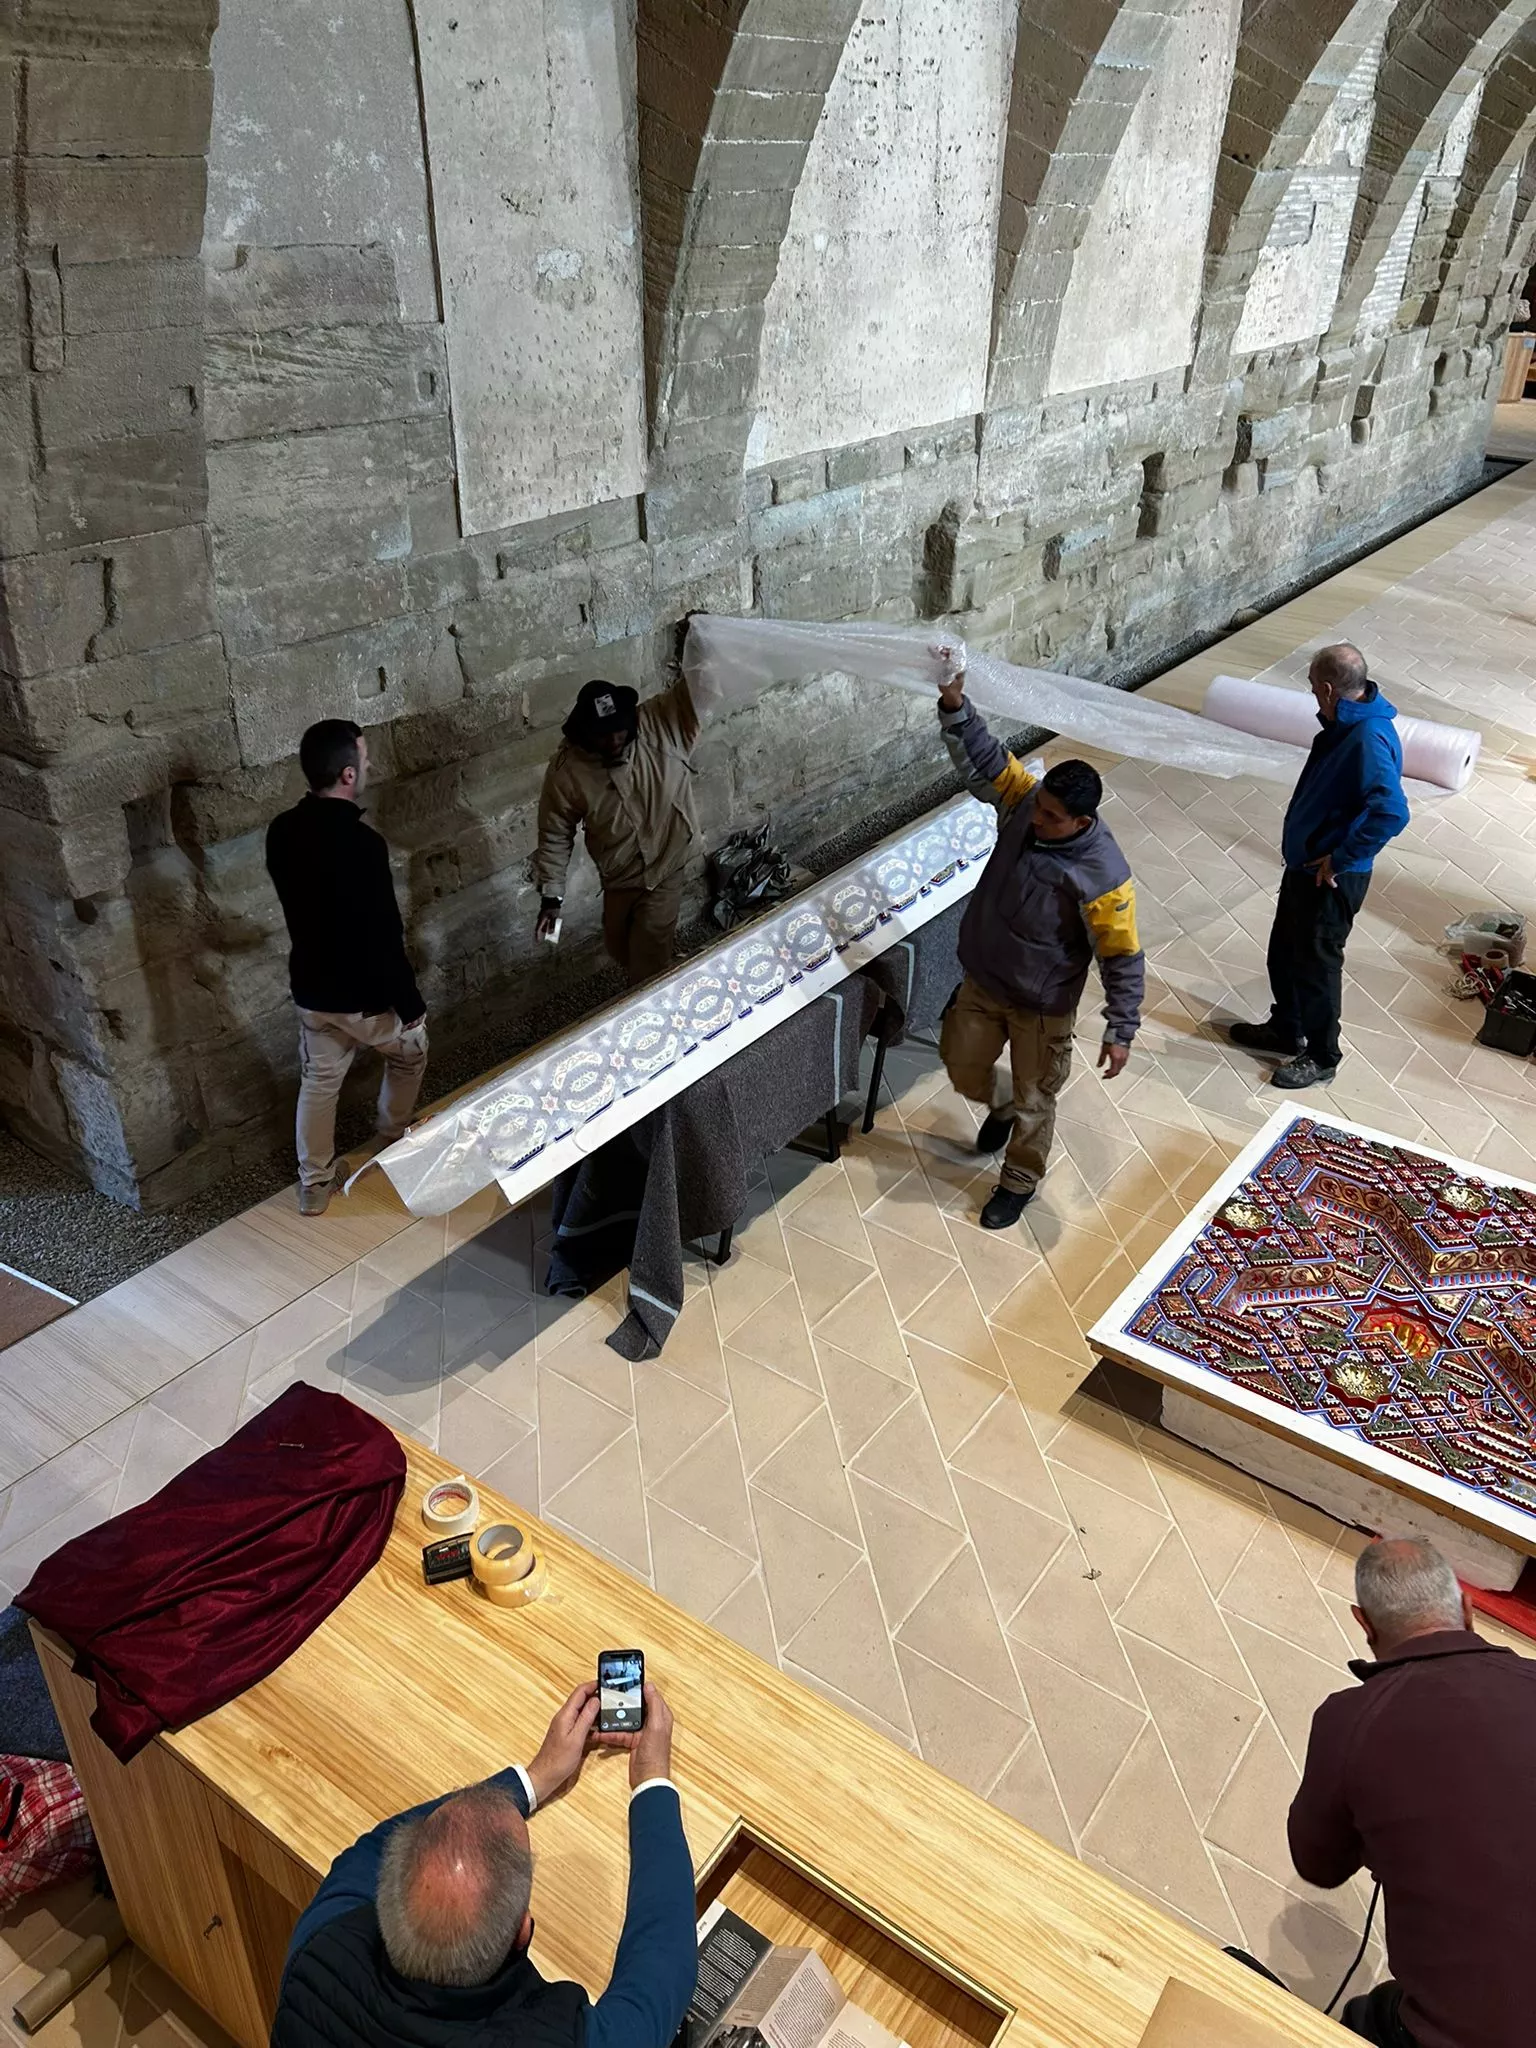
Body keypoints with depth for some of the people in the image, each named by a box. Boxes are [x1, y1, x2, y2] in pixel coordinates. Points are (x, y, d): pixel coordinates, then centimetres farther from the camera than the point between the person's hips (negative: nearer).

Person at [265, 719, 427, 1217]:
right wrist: (410, 1002, -14)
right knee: (409, 1054, 24)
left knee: (319, 1082, 21)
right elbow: (383, 935, -24)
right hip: (365, 993, -5)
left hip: (311, 986, 6)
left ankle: (313, 1187, 30)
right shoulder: (361, 843, -29)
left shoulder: (281, 832, -6)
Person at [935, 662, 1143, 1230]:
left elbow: (1123, 959, -21)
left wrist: (1121, 1031, -18)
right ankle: (1001, 1105, 58)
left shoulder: (1103, 877, -30)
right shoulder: (1026, 803, -16)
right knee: (962, 1065, 24)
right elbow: (983, 758, -14)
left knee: (1035, 1100, 16)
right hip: (982, 981, 6)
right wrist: (954, 705, -30)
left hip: (1043, 1005, -6)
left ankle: (1019, 1182, 41)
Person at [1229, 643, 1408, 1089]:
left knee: (1316, 964, 6)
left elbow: (1391, 812, -39)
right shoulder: (1345, 723, 3)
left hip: (1330, 877, -10)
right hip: (1304, 864, 10)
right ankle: (1286, 1031, 43)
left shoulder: (1369, 739, -29)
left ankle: (1321, 1057, 25)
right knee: (1284, 953, 22)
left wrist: (1340, 859, -27)